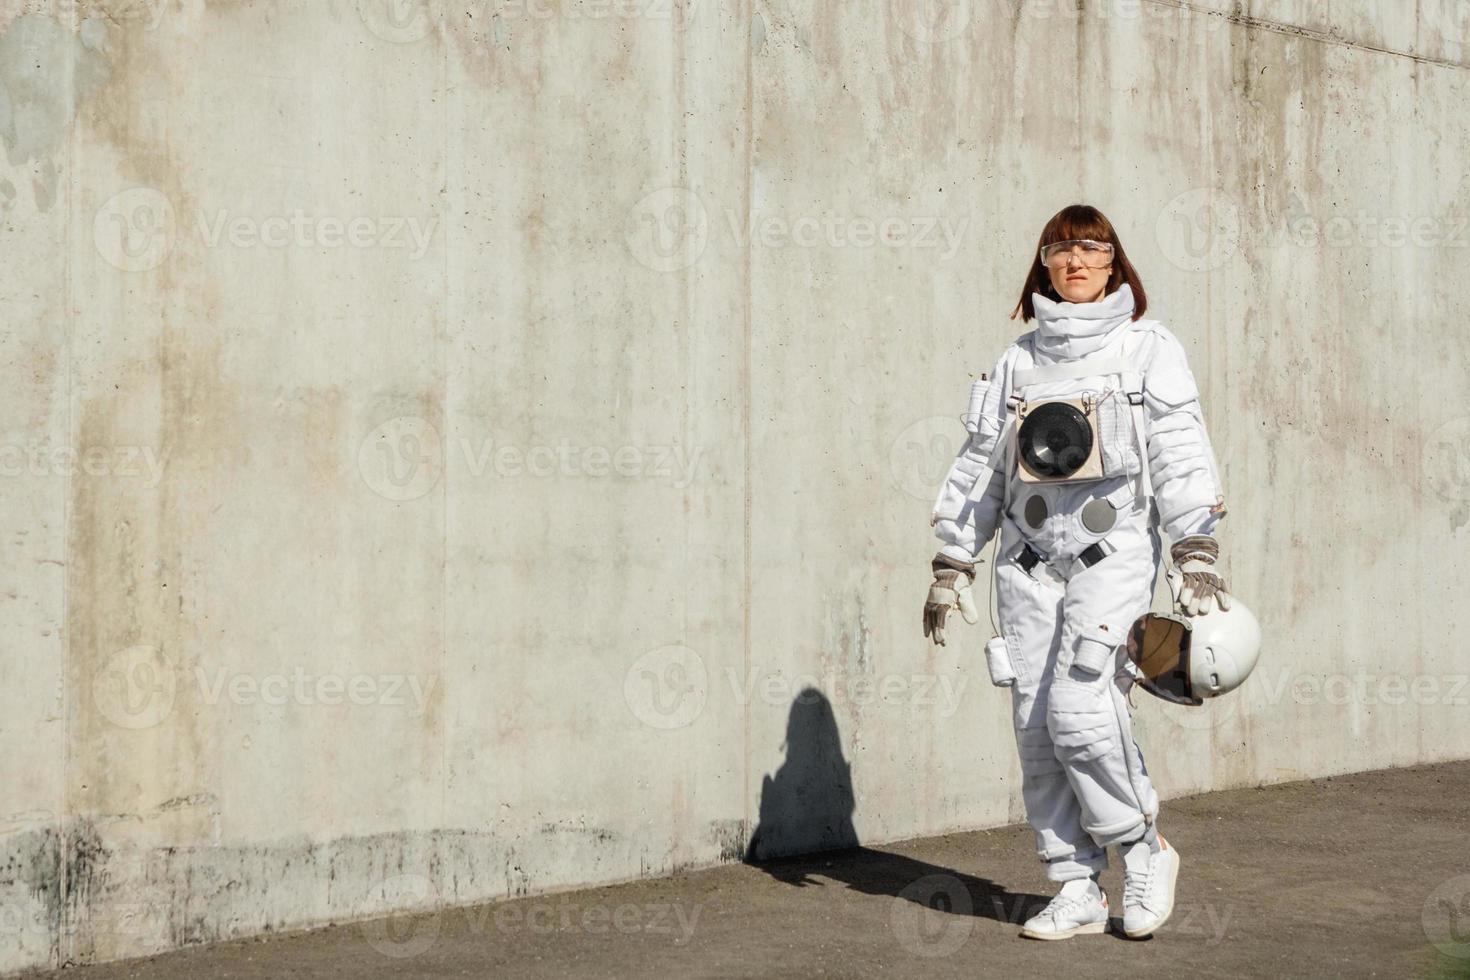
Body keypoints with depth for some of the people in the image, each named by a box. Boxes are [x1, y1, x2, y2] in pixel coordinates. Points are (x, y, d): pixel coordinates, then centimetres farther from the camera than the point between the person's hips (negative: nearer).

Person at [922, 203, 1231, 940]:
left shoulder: (1149, 349, 5)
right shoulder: (1018, 362, 15)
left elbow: (1181, 455, -3)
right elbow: (979, 466, 15)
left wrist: (1197, 557, -13)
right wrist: (951, 567, 11)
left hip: (1114, 555, -4)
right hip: (1029, 562, 4)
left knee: (1081, 708, -19)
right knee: (1038, 730, 0)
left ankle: (1144, 850, 4)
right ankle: (1077, 891, 10)